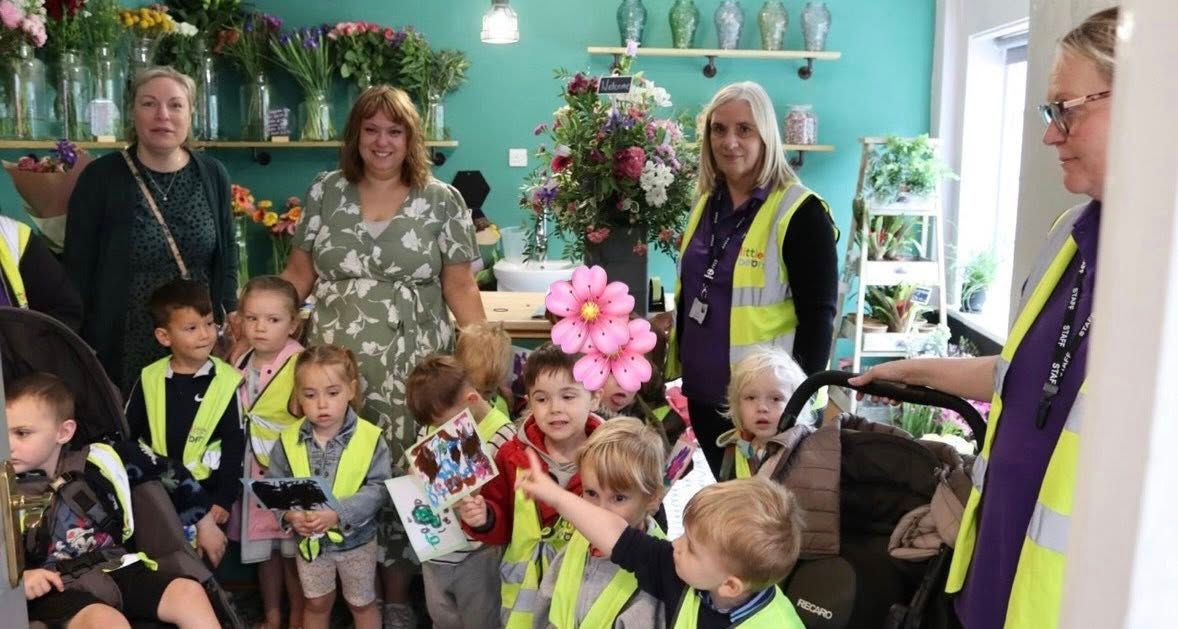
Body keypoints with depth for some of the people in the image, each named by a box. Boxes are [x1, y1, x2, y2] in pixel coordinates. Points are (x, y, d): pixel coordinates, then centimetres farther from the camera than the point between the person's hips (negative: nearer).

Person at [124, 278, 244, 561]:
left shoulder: (227, 382, -7)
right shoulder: (149, 379, 0)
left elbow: (234, 447, -6)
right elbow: (126, 435, 8)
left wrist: (224, 500, -9)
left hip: (203, 490, -2)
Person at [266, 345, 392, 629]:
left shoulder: (369, 437, -18)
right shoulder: (289, 440, -9)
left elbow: (378, 488, -20)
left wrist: (339, 513, -31)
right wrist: (289, 514, -22)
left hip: (356, 539, -2)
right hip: (310, 540, 2)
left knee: (362, 603, 18)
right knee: (316, 604, 22)